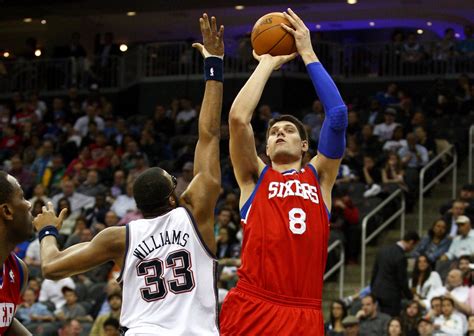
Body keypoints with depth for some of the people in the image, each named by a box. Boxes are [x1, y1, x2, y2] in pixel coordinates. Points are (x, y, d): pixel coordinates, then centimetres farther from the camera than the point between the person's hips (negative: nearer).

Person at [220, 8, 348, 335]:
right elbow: (238, 118, 0)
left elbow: (338, 115, 6)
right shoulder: (254, 177, 15)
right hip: (250, 308, -1)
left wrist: (308, 55, 10)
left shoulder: (319, 177, 17)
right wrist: (268, 62, 11)